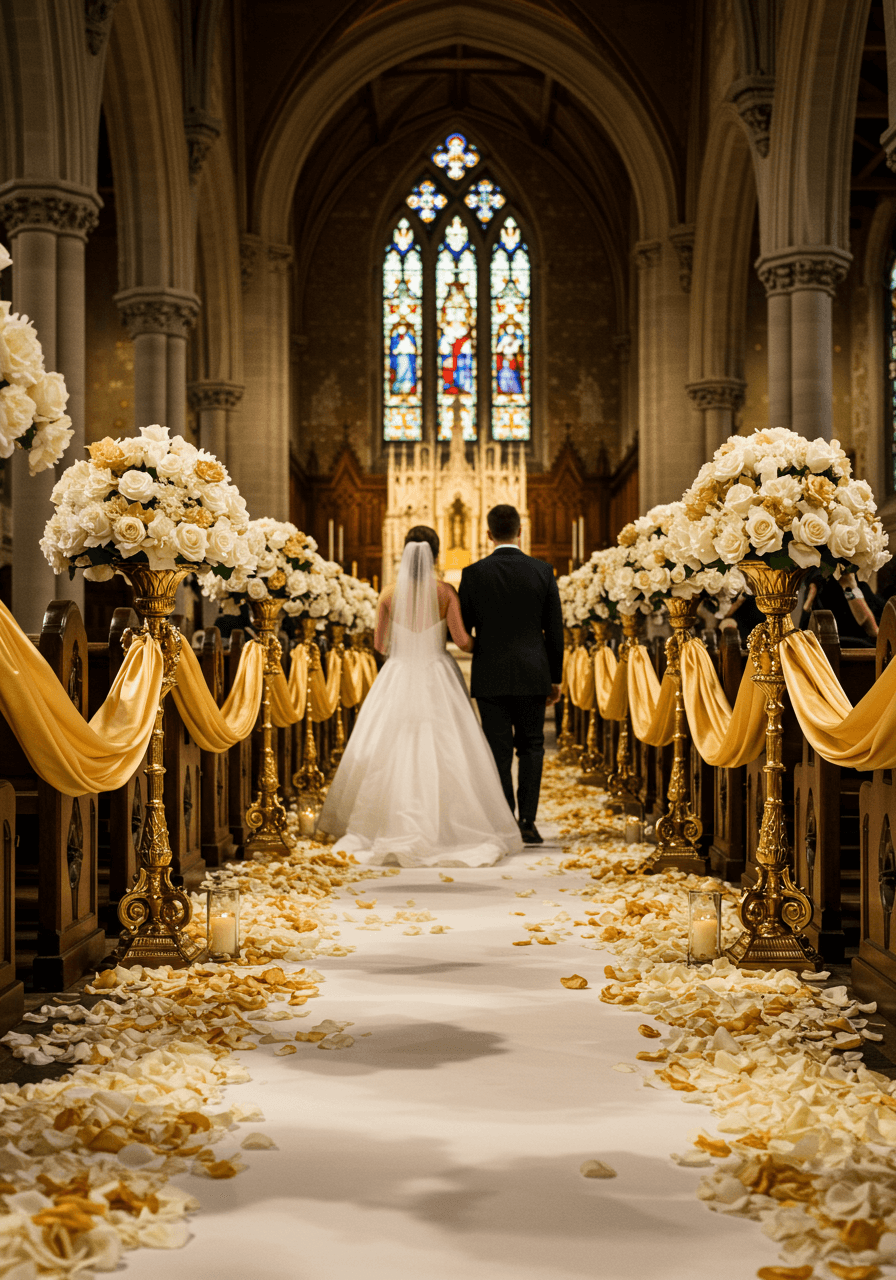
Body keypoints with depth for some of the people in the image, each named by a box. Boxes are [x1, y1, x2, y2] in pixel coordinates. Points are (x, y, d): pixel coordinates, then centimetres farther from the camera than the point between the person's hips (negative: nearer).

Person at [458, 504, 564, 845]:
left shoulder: (474, 574, -5)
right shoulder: (542, 572, -1)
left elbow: (461, 628, 0)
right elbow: (555, 631, 2)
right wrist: (555, 677, 11)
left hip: (490, 676, -1)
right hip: (532, 675, 1)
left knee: (499, 751, 5)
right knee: (531, 747, 11)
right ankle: (527, 821, 4)